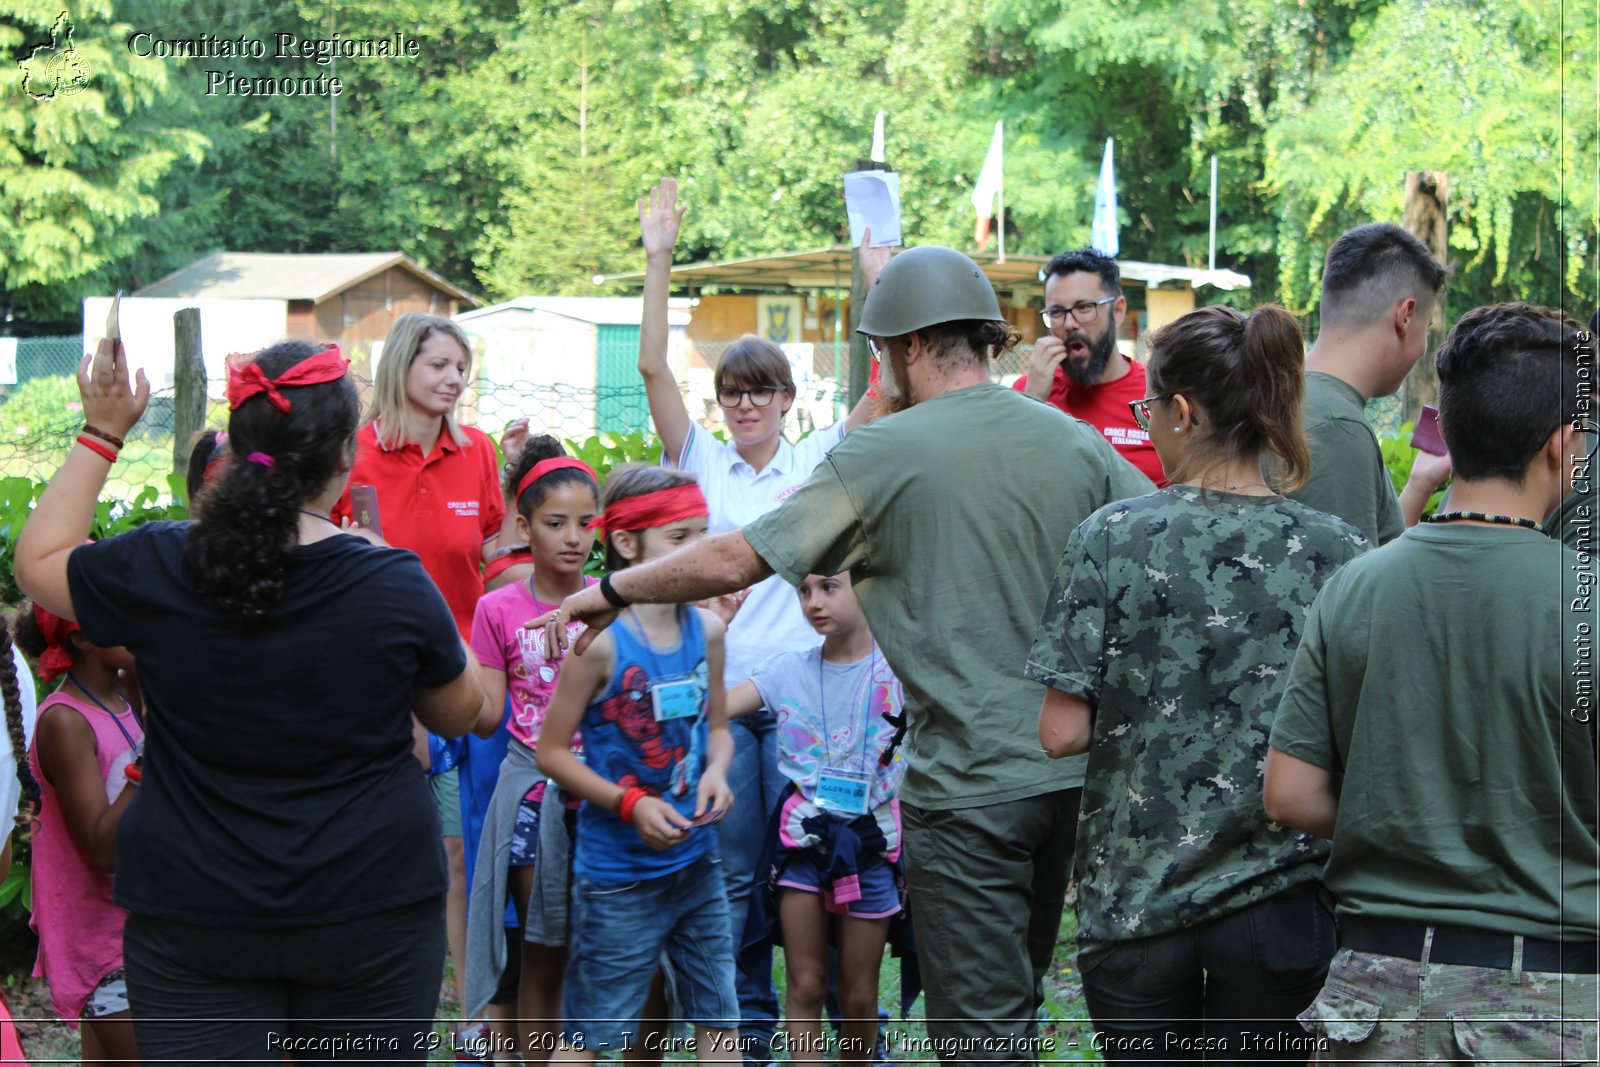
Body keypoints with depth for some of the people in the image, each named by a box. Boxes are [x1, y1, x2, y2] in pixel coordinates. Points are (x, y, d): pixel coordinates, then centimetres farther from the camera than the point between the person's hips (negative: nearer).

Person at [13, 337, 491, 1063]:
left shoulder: (153, 571, -11)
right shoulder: (396, 587, -14)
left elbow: (37, 563, 11)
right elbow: (462, 717, 4)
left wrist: (100, 434, 15)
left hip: (192, 923, 1)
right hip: (373, 912, -1)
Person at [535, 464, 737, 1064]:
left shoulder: (707, 630, 2)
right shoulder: (600, 640, -17)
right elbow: (552, 751, -12)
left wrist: (716, 770, -6)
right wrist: (632, 805, -20)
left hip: (696, 863, 6)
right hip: (617, 875, -6)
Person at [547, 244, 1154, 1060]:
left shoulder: (881, 455, -11)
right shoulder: (1076, 441, 3)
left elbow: (733, 560, -10)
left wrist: (614, 589, 3)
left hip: (968, 784, -6)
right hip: (1071, 769, 6)